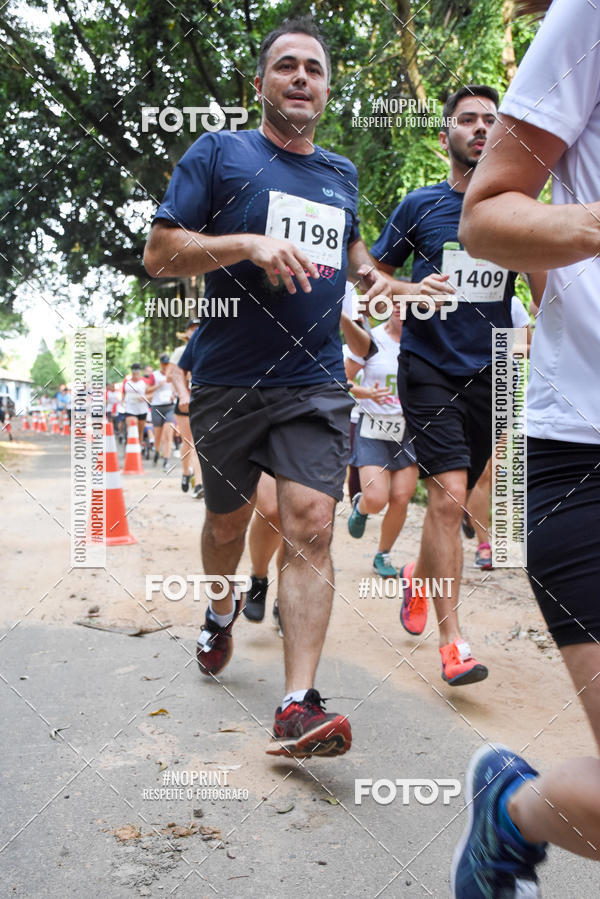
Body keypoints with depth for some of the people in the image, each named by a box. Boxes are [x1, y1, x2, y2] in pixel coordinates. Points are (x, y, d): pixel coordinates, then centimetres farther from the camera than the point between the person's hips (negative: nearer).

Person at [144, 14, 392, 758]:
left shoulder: (340, 174, 14)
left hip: (315, 383, 2)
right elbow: (158, 254, -7)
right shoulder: (218, 153, 0)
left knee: (310, 527, -13)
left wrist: (369, 274, 11)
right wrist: (249, 244, -22)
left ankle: (298, 706, -15)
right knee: (228, 521, 14)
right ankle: (222, 609, 47)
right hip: (228, 383, -2)